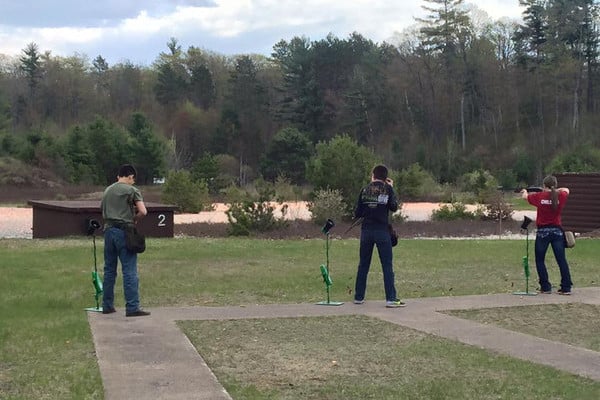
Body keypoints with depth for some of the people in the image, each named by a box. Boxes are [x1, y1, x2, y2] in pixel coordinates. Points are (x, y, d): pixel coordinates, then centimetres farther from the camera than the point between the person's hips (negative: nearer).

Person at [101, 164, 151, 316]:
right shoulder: (132, 190, -3)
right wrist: (134, 219, 7)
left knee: (109, 270, 13)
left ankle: (107, 305, 18)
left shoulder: (107, 190, 15)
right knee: (129, 271, -5)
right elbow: (143, 212, -10)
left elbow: (102, 211, 20)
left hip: (108, 230, 6)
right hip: (124, 231, -6)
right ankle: (132, 308, -6)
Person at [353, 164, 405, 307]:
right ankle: (391, 298, -6)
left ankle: (358, 297, 15)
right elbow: (394, 207, -1)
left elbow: (357, 213, 4)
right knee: (387, 265, -1)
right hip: (382, 231, -3)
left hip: (366, 230, 3)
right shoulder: (387, 188, -2)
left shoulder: (365, 190, 5)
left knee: (363, 265, 12)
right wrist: (391, 188, 8)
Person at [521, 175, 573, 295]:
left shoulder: (539, 196, -7)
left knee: (540, 260, 10)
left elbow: (525, 197, 12)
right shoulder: (561, 196, -2)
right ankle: (566, 288, 3)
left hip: (543, 231, -2)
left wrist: (525, 191, 35)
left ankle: (545, 287, 7)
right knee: (562, 260, 4)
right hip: (557, 230, 2)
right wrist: (554, 190, 32)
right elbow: (566, 190, 22)